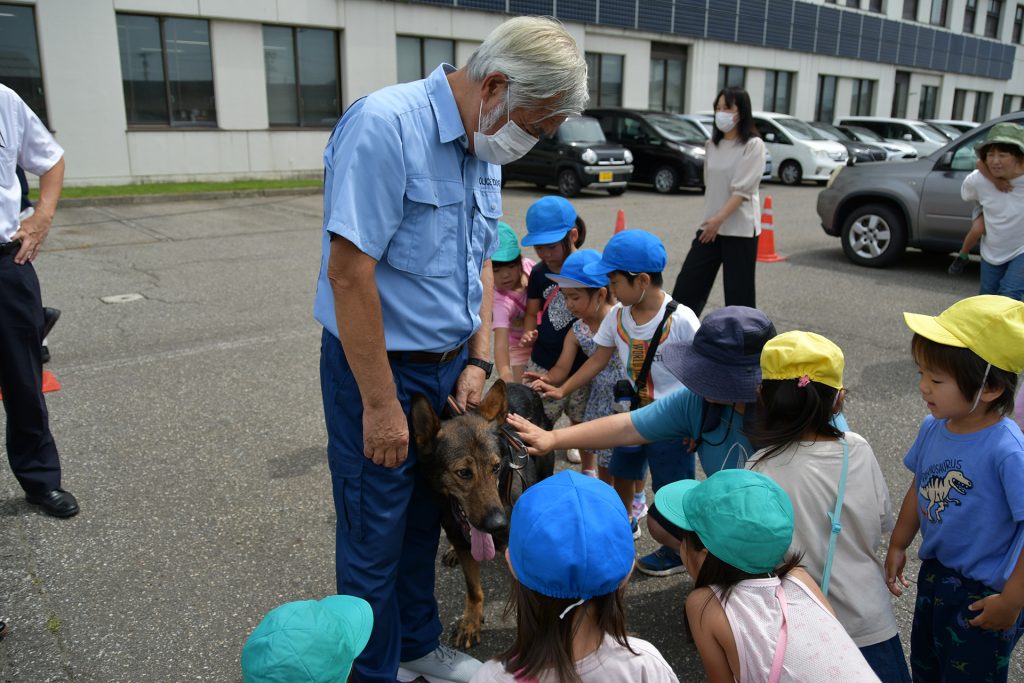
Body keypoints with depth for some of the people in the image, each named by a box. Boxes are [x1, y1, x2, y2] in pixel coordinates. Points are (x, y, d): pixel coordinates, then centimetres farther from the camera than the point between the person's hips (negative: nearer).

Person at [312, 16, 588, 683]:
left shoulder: (484, 150, 7)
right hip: (378, 367, -7)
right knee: (376, 535, 9)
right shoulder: (385, 125, -20)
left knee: (426, 519, 21)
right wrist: (381, 404, -21)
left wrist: (478, 359, 4)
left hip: (448, 366, 8)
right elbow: (349, 272, -24)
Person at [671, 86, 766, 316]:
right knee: (688, 282, 2)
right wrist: (710, 220, 12)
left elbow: (743, 189, -15)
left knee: (738, 291, 2)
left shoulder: (753, 145, -8)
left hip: (740, 229, -6)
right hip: (711, 226, 6)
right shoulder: (712, 144, 10)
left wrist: (720, 219, -20)